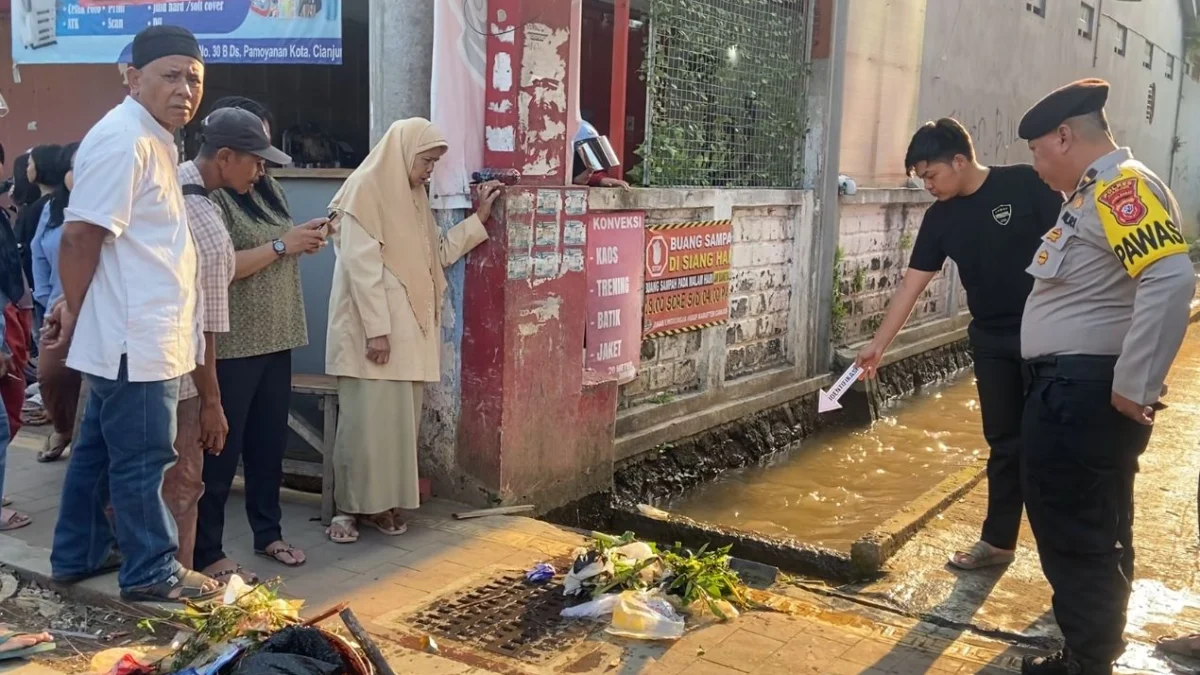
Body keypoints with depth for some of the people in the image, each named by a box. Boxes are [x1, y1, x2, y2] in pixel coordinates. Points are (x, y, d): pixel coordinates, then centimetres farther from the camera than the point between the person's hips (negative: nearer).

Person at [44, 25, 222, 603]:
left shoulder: (153, 140, 15)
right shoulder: (123, 140, -17)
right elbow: (81, 237, -20)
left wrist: (76, 308, 14)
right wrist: (74, 313, -8)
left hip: (134, 334, 10)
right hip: (135, 338, -10)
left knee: (100, 448, 19)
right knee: (142, 458, 2)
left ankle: (79, 554, 32)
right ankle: (152, 573, 14)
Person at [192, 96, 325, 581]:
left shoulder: (269, 188, 13)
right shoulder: (210, 194, -13)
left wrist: (305, 241, 3)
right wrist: (282, 244, -20)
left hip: (275, 339, 8)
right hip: (230, 345, -8)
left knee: (269, 443, 16)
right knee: (220, 449, 0)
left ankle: (268, 532, 30)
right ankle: (207, 553, 10)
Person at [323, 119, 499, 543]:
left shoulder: (414, 196, 17)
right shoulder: (366, 189, -8)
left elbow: (438, 254, 16)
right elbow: (362, 265, -15)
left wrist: (480, 218, 11)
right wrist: (376, 329, -20)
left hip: (411, 329, 8)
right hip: (373, 330, -8)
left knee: (400, 419, 7)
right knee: (367, 420, -5)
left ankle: (381, 502, 16)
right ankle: (348, 507, 5)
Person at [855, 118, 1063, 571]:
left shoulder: (1025, 186, -12)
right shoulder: (941, 218, 2)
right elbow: (912, 283, 5)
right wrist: (878, 345, 5)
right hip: (991, 341, 4)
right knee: (1005, 442, 11)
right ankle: (998, 540, 22)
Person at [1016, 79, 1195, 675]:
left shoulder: (1122, 185, -17)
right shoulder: (1098, 191, 16)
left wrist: (1135, 387, -25)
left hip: (1085, 391, -11)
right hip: (1076, 388, 11)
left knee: (1073, 533, -3)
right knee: (1095, 532, 18)